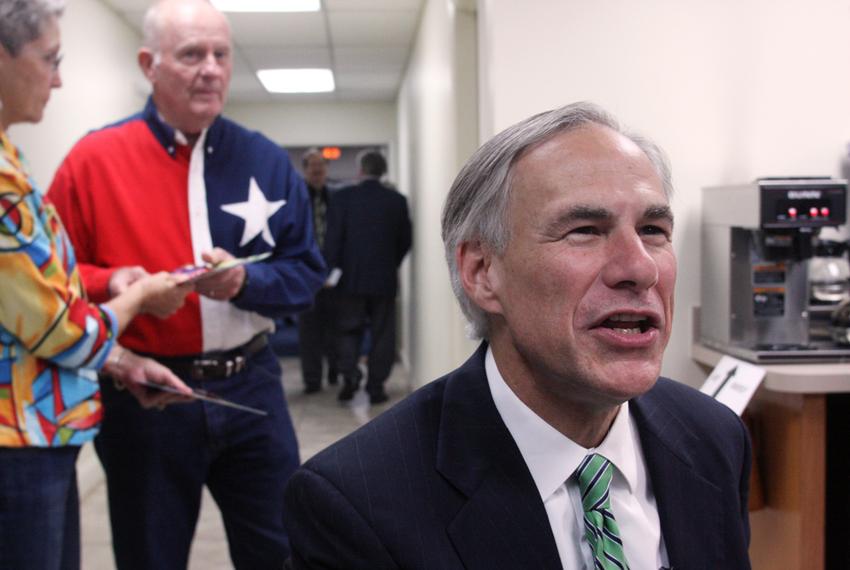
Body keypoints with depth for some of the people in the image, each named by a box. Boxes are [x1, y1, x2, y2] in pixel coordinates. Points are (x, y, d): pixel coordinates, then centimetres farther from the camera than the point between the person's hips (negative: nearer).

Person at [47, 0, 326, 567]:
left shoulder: (266, 160, 3)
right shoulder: (95, 158, -5)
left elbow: (306, 272, 3)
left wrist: (246, 280, -17)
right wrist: (109, 284, -19)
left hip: (250, 387, 2)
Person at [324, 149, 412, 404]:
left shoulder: (343, 196, -6)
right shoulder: (397, 200, 0)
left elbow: (333, 237, -8)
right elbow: (405, 239, 5)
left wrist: (332, 269, 0)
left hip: (351, 277, -1)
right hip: (384, 278, 1)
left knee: (348, 329, 11)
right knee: (382, 333, 7)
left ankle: (349, 374, -6)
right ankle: (376, 386, 7)